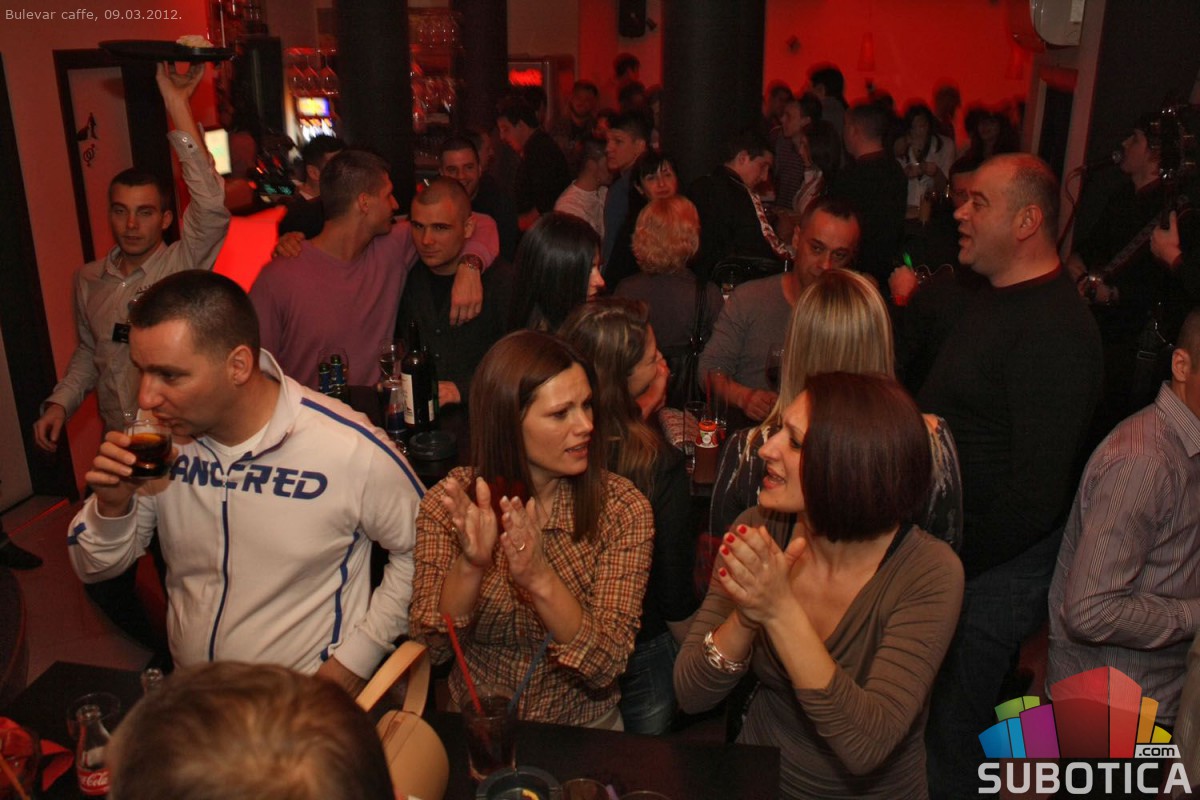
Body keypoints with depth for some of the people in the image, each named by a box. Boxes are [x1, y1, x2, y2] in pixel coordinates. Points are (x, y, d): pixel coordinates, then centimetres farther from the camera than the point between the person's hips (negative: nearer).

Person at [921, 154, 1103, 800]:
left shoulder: (1055, 329, -22)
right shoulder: (991, 300, 11)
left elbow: (1038, 488, -25)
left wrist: (951, 562, -19)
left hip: (992, 574, -9)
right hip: (944, 553, 9)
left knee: (946, 740, 7)